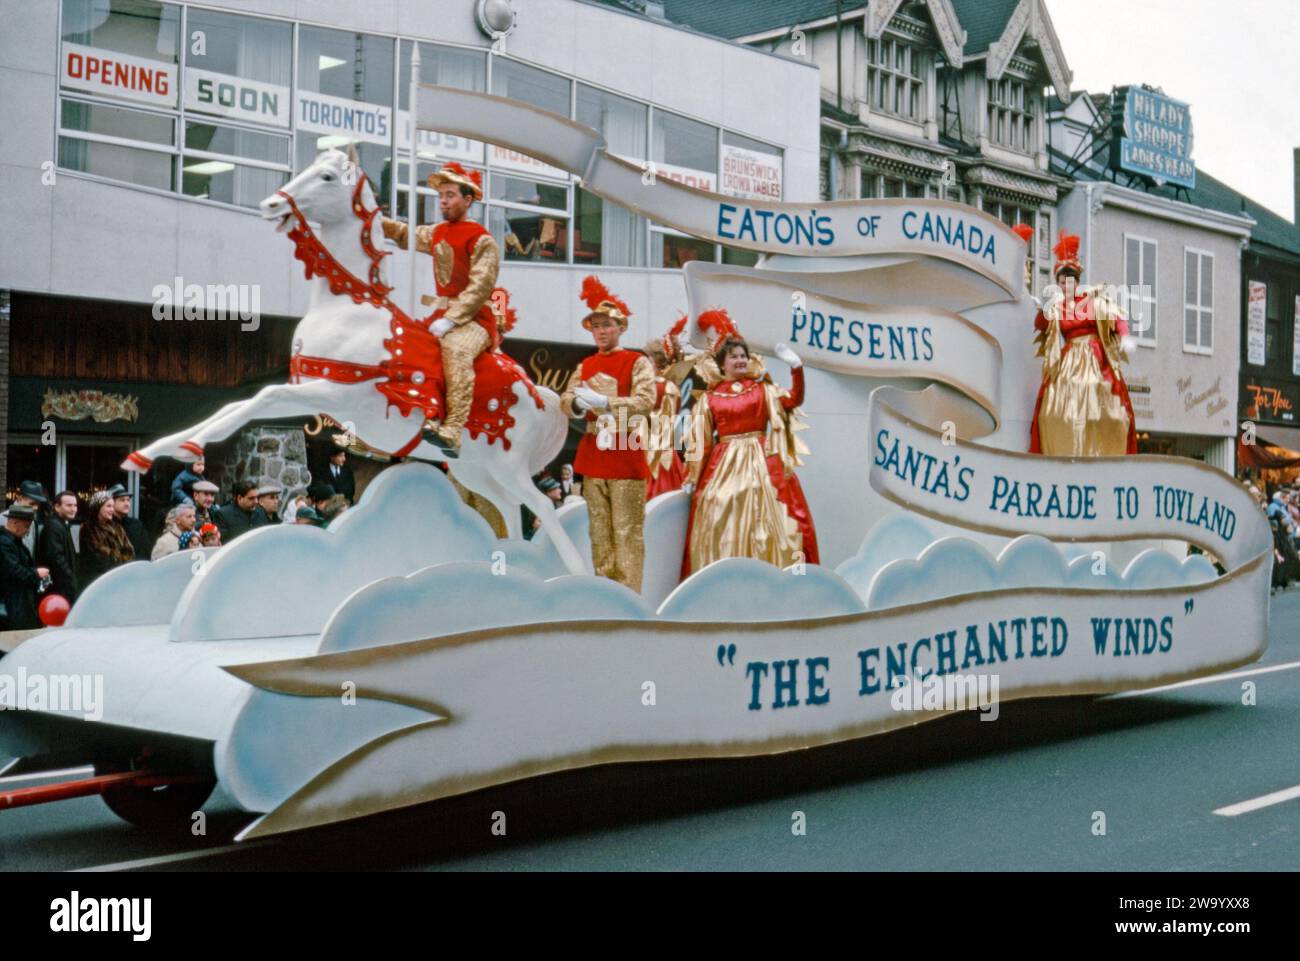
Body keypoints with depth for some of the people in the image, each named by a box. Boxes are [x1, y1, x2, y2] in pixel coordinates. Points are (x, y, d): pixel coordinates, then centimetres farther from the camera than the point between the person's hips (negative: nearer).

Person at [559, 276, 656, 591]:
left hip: (625, 452, -5)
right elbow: (565, 401, 9)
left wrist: (604, 402, -22)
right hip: (593, 451, 5)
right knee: (599, 530, 9)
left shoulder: (637, 361, -2)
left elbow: (646, 400, -15)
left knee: (627, 531, -5)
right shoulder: (585, 366, 15)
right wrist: (578, 404, -14)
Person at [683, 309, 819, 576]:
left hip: (760, 463, 0)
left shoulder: (762, 389, 7)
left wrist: (796, 367, -17)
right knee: (722, 525, 1)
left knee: (762, 519, -3)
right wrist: (692, 477, 4)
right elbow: (701, 441, 6)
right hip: (724, 465, 0)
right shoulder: (710, 397, 6)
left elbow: (794, 399, -7)